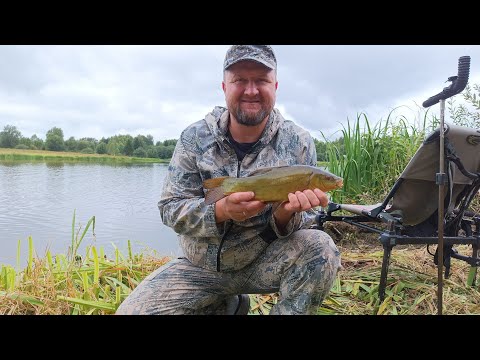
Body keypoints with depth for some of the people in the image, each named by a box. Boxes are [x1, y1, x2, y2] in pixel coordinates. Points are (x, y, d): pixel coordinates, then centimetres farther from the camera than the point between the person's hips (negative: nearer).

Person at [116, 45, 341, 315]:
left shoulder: (299, 143, -9)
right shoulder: (195, 138, -8)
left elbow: (303, 221, -6)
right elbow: (170, 209, -9)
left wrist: (286, 215, -31)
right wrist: (222, 211, -29)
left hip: (265, 262, -1)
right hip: (201, 266, 2)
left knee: (321, 249, -28)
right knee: (131, 311, -11)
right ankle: (227, 305, 13)